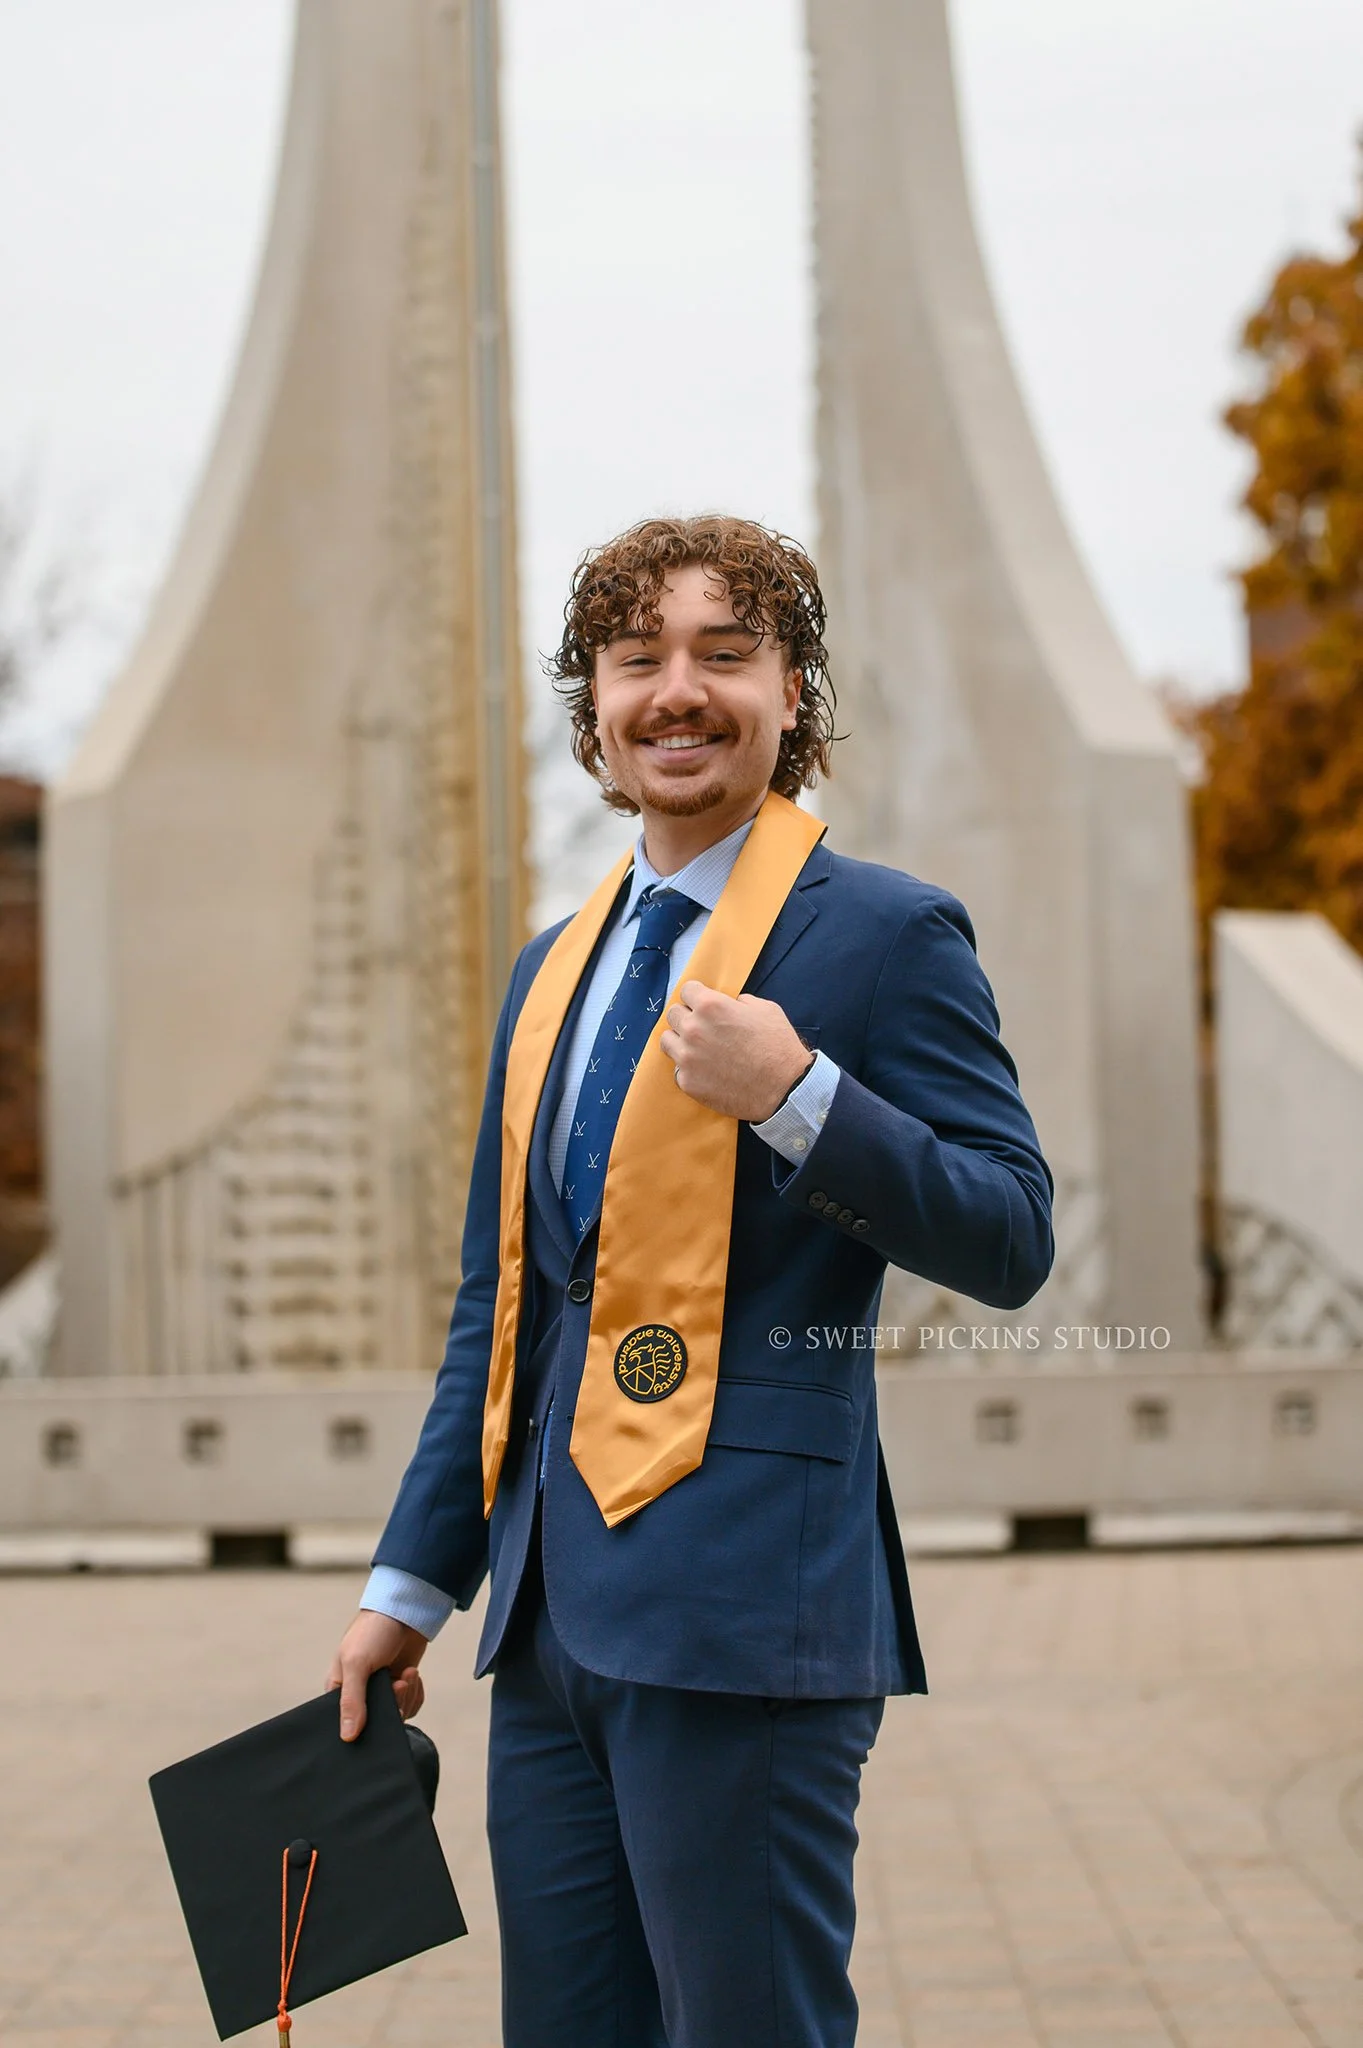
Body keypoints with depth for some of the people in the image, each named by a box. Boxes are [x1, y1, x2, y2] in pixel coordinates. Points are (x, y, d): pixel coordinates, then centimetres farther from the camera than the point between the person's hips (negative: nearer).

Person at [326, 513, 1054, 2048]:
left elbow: (1012, 1240, -7)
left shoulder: (885, 932, -3)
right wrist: (411, 1580, 20)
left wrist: (797, 1097, -19)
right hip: (554, 1611, 7)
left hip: (741, 1606, -7)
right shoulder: (555, 969, 18)